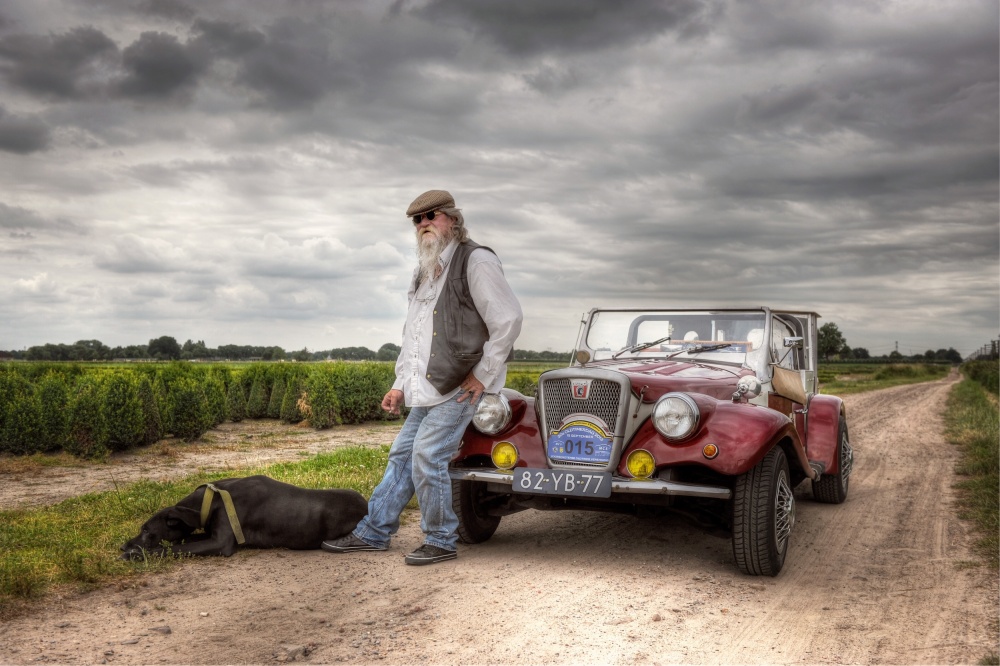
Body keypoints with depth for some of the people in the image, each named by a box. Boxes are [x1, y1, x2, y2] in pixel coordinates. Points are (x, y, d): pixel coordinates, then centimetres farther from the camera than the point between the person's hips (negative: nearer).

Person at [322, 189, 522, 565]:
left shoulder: (475, 261, -9)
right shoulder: (425, 272, 20)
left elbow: (508, 318, -16)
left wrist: (484, 374, -14)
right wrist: (401, 385, 18)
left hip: (459, 386, -9)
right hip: (427, 388, 9)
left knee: (427, 457, -11)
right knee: (402, 456, 11)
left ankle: (441, 542, 4)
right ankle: (372, 533, 20)